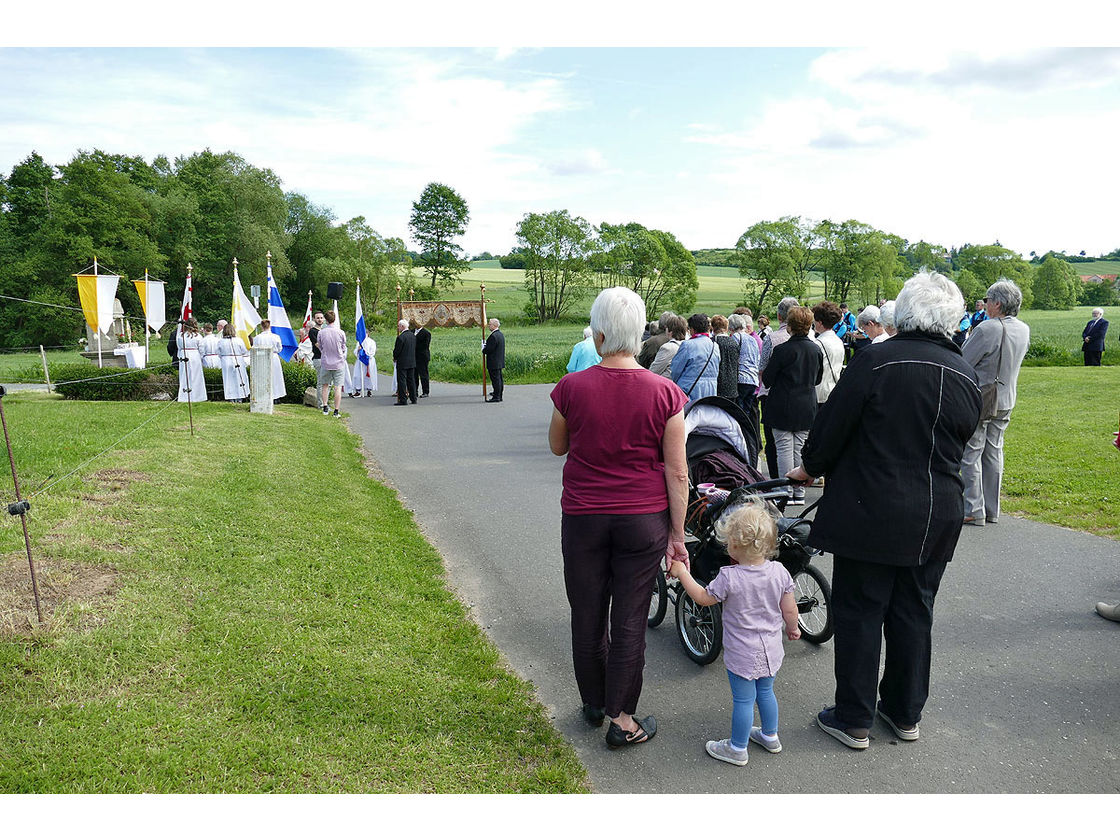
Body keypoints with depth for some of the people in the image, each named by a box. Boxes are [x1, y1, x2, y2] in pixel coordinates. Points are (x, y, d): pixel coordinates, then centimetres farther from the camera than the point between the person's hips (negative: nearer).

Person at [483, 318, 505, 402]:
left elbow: (489, 349, -21)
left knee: (495, 379, -6)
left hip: (494, 363, -10)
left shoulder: (494, 336, -20)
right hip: (500, 362, 10)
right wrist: (485, 346, 12)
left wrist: (483, 350, -1)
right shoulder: (500, 334, 12)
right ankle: (499, 396, 22)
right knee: (499, 379, 14)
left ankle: (496, 397, -3)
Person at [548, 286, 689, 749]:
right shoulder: (665, 394, -10)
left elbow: (557, 446, 7)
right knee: (630, 620, 10)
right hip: (644, 521, 0)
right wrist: (677, 534, 1)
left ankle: (594, 703, 36)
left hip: (583, 519, 1)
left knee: (587, 616, 17)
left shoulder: (571, 388, -10)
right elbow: (677, 474, -7)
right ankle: (621, 719, 22)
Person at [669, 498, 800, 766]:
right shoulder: (779, 572, -10)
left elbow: (703, 598, -9)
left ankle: (737, 749, 24)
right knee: (766, 692, 24)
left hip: (742, 654, -5)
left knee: (743, 700, 8)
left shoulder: (729, 577, -24)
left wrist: (682, 573, -1)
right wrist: (792, 628, 19)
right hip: (770, 650, 5)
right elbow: (790, 610, -2)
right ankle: (770, 736, 42)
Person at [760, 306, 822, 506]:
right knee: (801, 450, 10)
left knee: (784, 449, 1)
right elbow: (818, 379, 14)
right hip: (807, 408, 5)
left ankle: (786, 493, 2)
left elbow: (767, 379, -10)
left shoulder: (782, 350, -16)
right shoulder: (816, 349, 2)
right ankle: (799, 493, 15)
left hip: (783, 407, -5)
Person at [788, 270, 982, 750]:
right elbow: (957, 448, 13)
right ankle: (905, 713, 32)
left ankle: (854, 720, 17)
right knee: (913, 614, 17)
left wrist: (810, 466, 8)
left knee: (859, 613, 6)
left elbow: (833, 424, -10)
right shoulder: (967, 377, 4)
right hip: (935, 520, 6)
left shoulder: (876, 361, -15)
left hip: (869, 513, -5)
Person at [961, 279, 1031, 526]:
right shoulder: (1024, 330, 3)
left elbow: (961, 363, -18)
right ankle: (992, 510, 21)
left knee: (970, 455, 2)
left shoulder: (987, 328, -21)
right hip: (1005, 401, 7)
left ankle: (974, 511, 5)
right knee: (994, 454, 14)